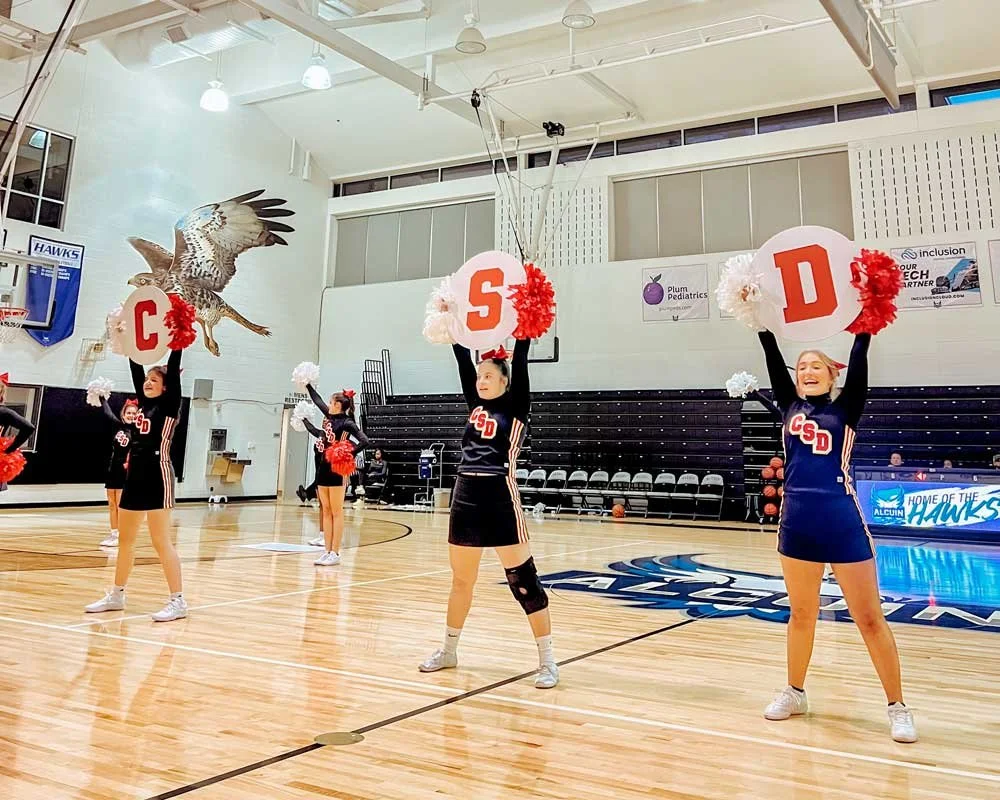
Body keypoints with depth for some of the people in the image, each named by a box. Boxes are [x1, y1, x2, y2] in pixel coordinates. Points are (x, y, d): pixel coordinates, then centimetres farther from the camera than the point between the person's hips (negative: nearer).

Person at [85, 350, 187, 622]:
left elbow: (173, 369, -13)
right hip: (135, 475, 8)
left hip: (157, 475, -8)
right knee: (125, 539, 15)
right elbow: (136, 368, 14)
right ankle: (117, 595, 28)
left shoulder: (169, 405, -5)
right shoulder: (144, 403, 13)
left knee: (161, 541, -8)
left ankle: (178, 601, -3)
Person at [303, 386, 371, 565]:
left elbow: (365, 441, -21)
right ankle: (328, 551, 14)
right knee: (326, 511, 9)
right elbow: (318, 401, 25)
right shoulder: (330, 417, 11)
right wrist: (308, 385, 30)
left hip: (337, 470, -8)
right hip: (323, 468, 8)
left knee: (336, 512, -2)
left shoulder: (347, 423, -11)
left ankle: (335, 553, 2)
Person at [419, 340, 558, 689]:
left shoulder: (515, 408, 1)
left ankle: (547, 661, 6)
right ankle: (449, 650, 32)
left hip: (500, 498, -6)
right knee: (461, 579, 17)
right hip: (466, 496, 6)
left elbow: (520, 364, -9)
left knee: (523, 581, -3)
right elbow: (463, 360, 10)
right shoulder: (476, 405, 14)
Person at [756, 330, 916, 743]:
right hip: (797, 522, 3)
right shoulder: (790, 407, 9)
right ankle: (795, 692, 32)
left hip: (842, 522, -3)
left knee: (870, 618, 3)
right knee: (801, 614, 16)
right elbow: (773, 360, 2)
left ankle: (898, 707, 16)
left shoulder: (845, 410, 3)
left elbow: (858, 365, -9)